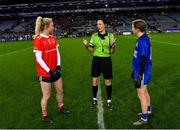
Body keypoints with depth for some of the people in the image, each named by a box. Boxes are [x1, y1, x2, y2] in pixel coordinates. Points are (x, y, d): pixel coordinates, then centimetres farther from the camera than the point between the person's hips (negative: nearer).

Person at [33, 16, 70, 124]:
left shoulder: (52, 37, 6)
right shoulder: (38, 40, -16)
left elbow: (57, 52, 8)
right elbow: (38, 58, -18)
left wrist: (58, 66, -3)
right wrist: (49, 71, -17)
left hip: (55, 70, 7)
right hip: (45, 73, -7)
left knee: (60, 91, 18)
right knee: (47, 96, 5)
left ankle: (61, 108, 41)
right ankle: (45, 116, 26)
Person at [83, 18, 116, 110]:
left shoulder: (110, 35, -3)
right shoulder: (94, 36, 1)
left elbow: (112, 52, -2)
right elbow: (90, 50, 4)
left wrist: (113, 45, -22)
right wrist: (86, 45, -16)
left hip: (106, 60, -1)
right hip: (96, 60, 2)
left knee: (108, 81, 7)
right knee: (95, 80, 8)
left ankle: (109, 100, 23)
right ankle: (94, 99, 28)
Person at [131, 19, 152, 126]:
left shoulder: (142, 41, -23)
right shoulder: (143, 39, 7)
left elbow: (143, 60, -26)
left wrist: (139, 77, -24)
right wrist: (135, 70, 22)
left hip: (142, 72, -10)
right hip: (141, 70, 10)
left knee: (141, 94, 2)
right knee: (144, 91, 23)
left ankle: (144, 119, 16)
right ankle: (148, 110, 43)